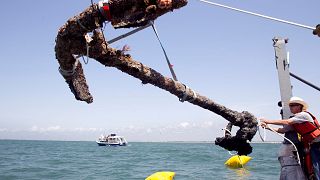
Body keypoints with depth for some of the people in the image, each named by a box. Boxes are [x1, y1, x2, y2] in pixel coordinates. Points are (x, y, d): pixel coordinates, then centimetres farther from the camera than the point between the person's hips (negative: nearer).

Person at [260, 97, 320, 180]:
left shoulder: (303, 115, -13)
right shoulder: (294, 121, 10)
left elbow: (286, 122, -21)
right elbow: (283, 130, 3)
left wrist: (269, 121, -18)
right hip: (311, 146, 7)